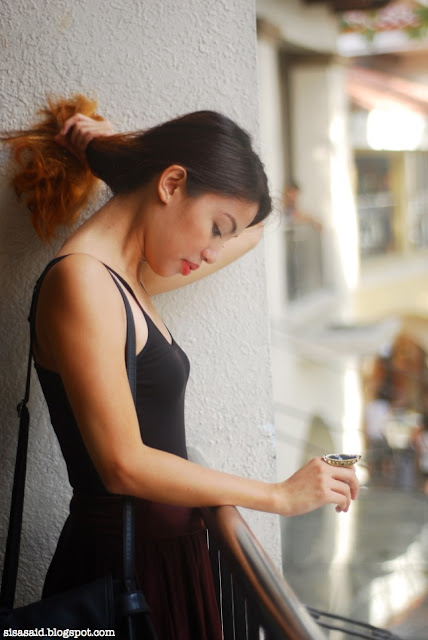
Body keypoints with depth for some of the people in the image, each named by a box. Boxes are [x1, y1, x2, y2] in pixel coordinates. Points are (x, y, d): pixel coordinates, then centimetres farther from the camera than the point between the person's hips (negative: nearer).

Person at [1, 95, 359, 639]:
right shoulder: (80, 279, -16)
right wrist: (281, 496, -13)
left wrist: (130, 152, 14)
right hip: (120, 566, -9)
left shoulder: (130, 278, 11)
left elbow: (251, 231, 26)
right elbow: (125, 465, -21)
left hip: (166, 557, 9)